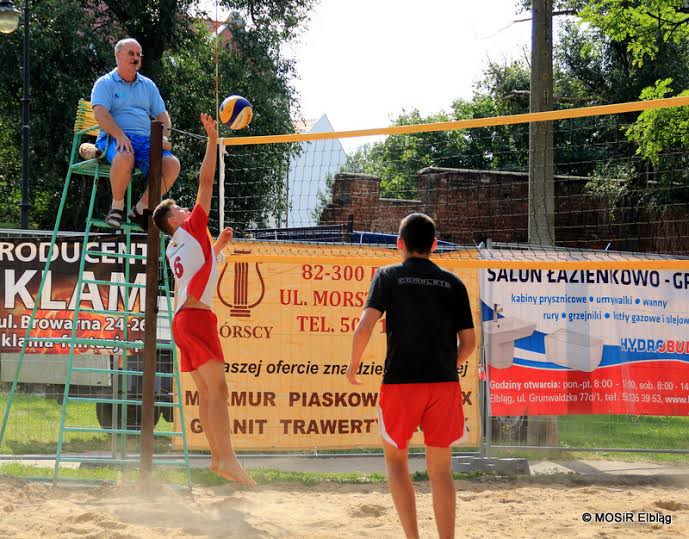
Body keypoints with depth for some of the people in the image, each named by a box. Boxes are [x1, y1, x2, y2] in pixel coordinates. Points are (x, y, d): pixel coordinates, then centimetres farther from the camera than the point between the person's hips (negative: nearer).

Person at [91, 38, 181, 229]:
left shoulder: (148, 85, 25)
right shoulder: (105, 83, 9)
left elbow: (161, 114, 20)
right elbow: (100, 113, -7)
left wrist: (164, 136, -2)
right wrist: (120, 135, -22)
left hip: (146, 139, 5)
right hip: (114, 139, -5)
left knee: (172, 163, -25)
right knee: (125, 157, -41)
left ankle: (141, 208, -11)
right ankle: (117, 205, -17)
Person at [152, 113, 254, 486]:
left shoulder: (174, 249, 22)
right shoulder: (190, 229, 1)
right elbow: (206, 182, -2)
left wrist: (218, 245, 36)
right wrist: (212, 141, 2)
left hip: (183, 318, 9)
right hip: (197, 316, -9)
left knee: (207, 392, 9)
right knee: (217, 388, -17)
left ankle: (216, 456, 6)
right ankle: (227, 459, -27)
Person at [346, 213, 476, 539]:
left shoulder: (388, 276, 2)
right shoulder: (453, 284, 9)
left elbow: (365, 327, -9)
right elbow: (468, 342, 7)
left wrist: (353, 366, 6)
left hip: (400, 381, -2)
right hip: (445, 383, 2)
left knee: (395, 456, 16)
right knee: (440, 469, 8)